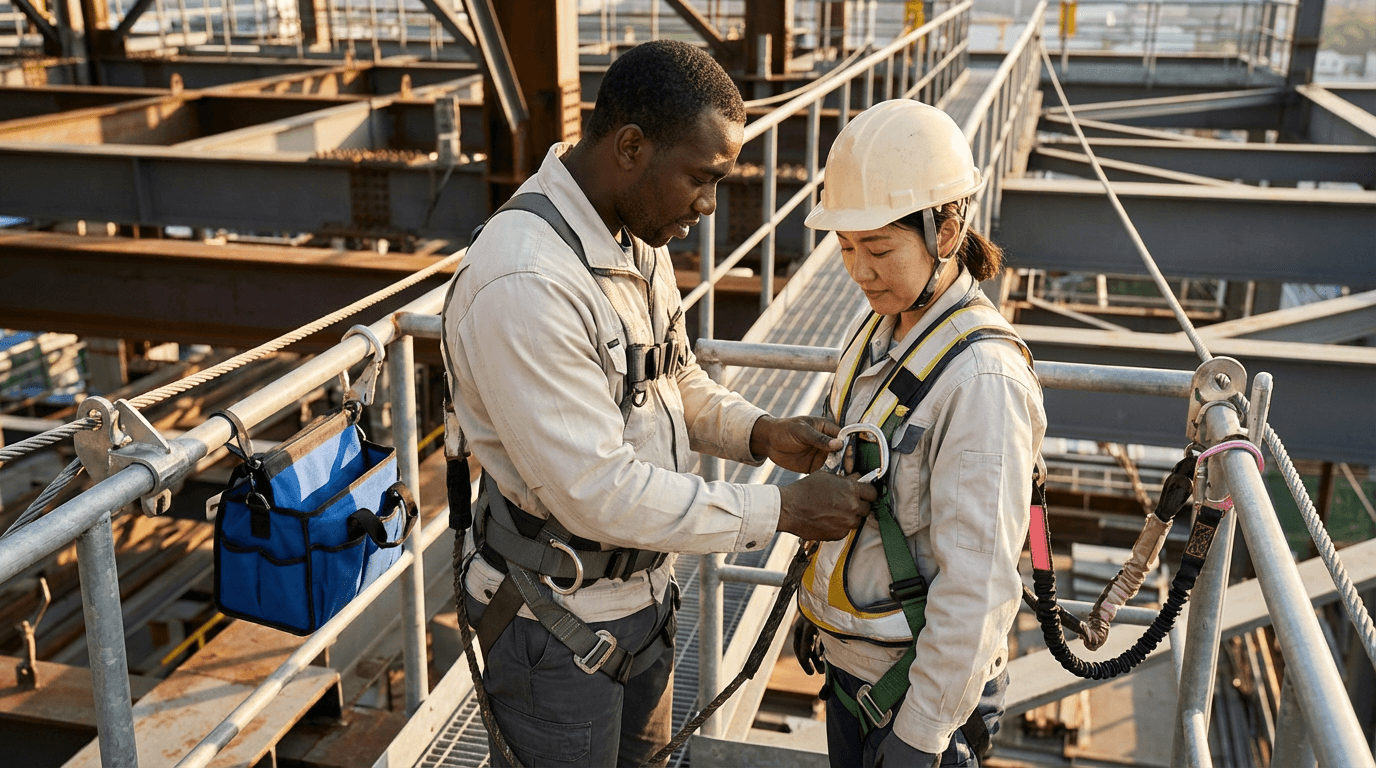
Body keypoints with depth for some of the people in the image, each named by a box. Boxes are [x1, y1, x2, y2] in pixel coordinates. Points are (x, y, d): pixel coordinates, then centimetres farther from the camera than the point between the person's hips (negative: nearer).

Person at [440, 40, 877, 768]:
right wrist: (781, 509, -24)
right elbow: (598, 492, -30)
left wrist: (763, 433, -5)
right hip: (559, 625, -8)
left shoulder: (639, 237, 1)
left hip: (643, 593, 9)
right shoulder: (523, 283, -30)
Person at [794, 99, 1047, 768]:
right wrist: (815, 607, 17)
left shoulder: (981, 376, -25)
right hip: (849, 657, 7)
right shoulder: (879, 329, 1)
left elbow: (979, 579, -23)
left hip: (919, 678, -7)